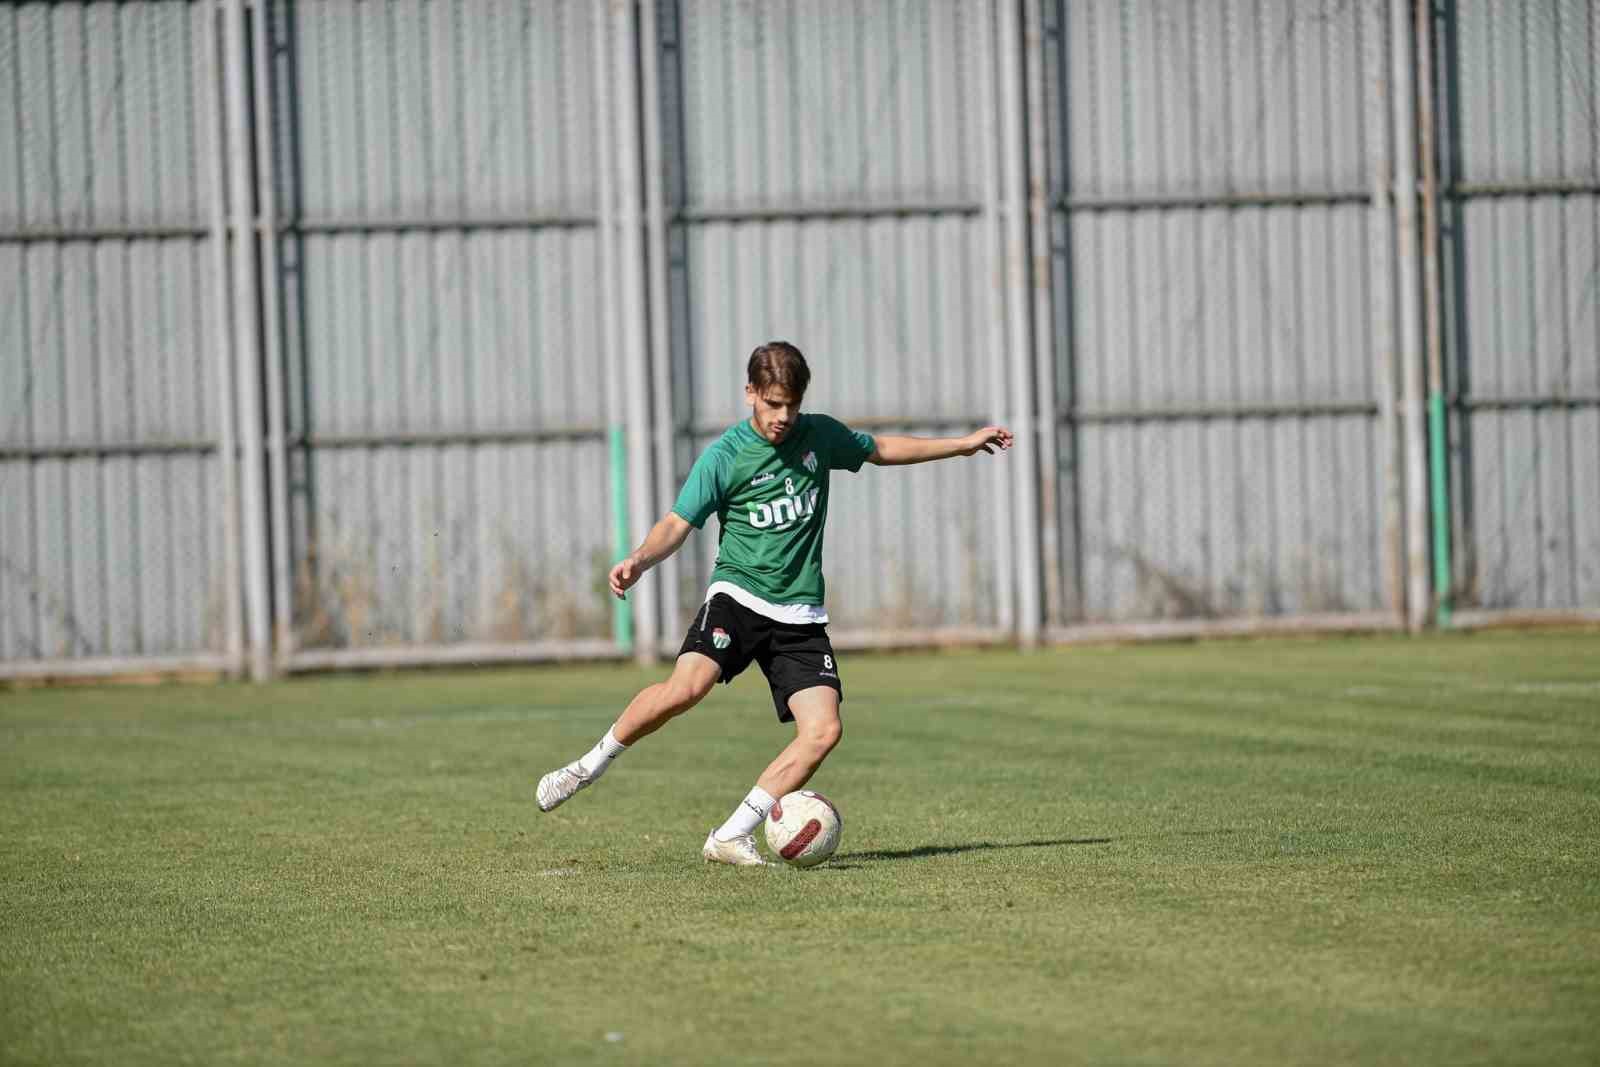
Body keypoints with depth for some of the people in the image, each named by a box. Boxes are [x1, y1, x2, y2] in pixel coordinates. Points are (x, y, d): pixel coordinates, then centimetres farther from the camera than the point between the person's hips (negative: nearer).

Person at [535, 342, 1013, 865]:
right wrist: (640, 559, -29)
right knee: (687, 686, -31)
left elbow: (880, 449, 24)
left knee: (823, 729, -15)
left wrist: (962, 444, 28)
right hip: (737, 596, -4)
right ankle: (591, 764, -8)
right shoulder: (723, 458, -6)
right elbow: (677, 525, -9)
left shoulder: (820, 436, 6)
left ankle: (731, 837, -9)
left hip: (800, 615, 4)